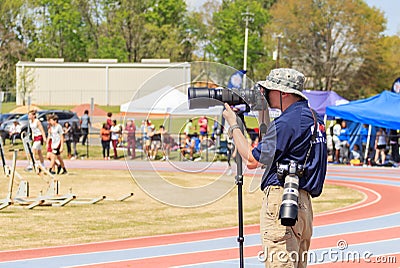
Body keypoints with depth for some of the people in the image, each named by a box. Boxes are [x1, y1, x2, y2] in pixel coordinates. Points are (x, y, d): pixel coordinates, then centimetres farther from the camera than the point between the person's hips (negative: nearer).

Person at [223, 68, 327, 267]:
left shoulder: (287, 122, -14)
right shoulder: (313, 118, 15)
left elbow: (252, 160, -9)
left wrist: (233, 125, 1)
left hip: (281, 199, -10)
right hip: (303, 203, 10)